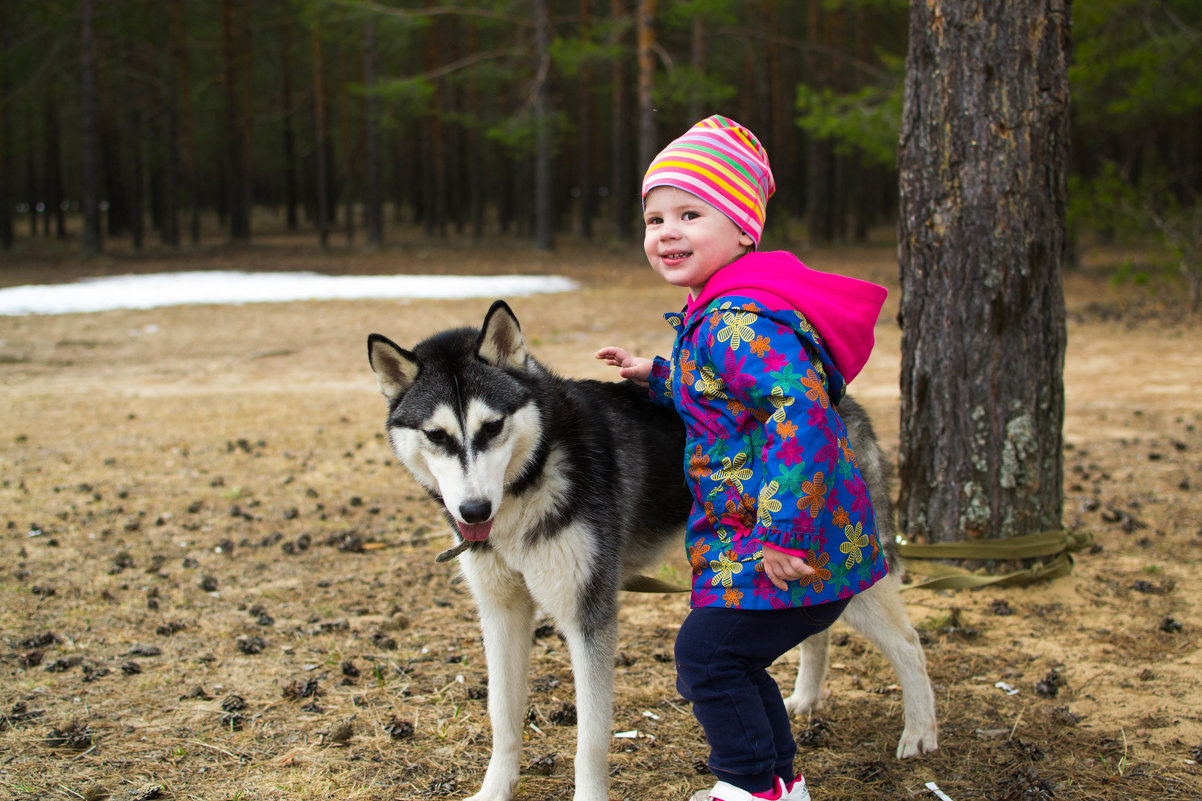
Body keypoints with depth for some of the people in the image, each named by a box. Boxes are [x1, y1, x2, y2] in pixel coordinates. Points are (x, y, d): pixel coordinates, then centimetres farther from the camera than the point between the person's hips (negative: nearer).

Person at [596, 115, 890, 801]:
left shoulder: (739, 321, -22)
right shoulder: (717, 314, 12)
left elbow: (800, 410, -34)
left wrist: (781, 532, -35)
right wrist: (655, 375, 26)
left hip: (794, 544, -10)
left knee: (707, 652, -4)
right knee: (730, 660, 19)